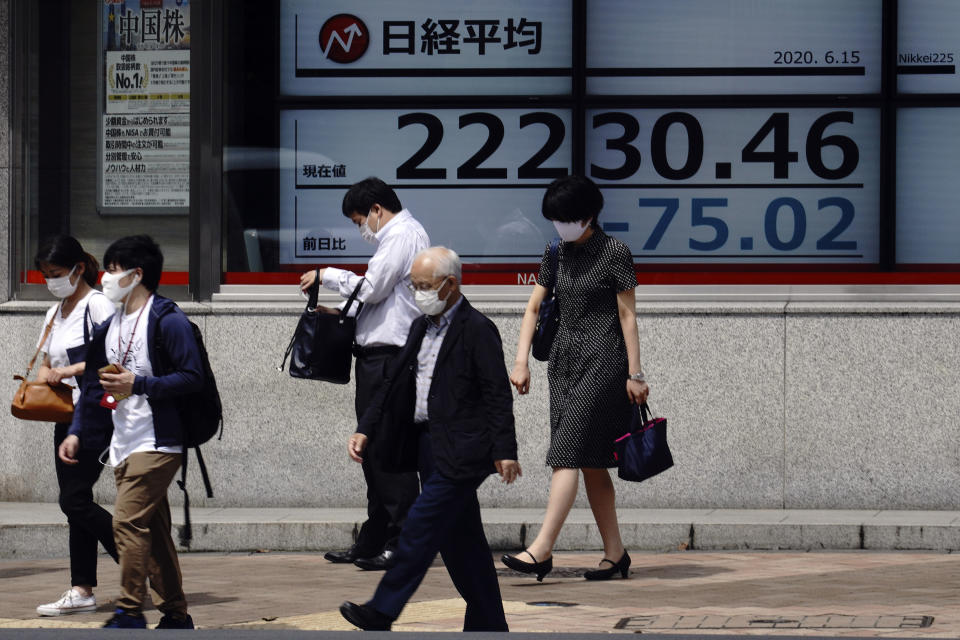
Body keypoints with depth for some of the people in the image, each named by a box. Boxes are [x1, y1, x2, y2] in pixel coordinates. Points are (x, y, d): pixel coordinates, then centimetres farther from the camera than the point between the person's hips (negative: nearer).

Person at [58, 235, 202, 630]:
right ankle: (175, 615, 14)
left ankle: (130, 613, -13)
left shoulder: (167, 321, -9)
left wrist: (138, 384, -20)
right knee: (153, 530, 9)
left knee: (128, 521, -15)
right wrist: (77, 432, 13)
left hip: (157, 443, -8)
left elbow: (191, 376, -16)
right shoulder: (110, 327, 16)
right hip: (123, 445, 8)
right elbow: (93, 385, 22)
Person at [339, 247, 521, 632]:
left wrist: (504, 451, -19)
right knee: (459, 536, 11)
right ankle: (487, 623, 17)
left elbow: (498, 395, -13)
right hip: (429, 445, 9)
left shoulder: (477, 330, -10)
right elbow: (394, 384, 18)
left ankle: (382, 613, -9)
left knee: (421, 525, -11)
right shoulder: (421, 328, 15)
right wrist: (366, 430, 10)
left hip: (461, 451, -9)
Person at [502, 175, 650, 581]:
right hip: (565, 360, 7)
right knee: (590, 463, 7)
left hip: (602, 361, -7)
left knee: (568, 454, -14)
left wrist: (634, 373, -8)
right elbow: (534, 307, 12)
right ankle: (615, 553, 12)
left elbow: (627, 315, -6)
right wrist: (521, 361, 3)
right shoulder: (555, 254, 11)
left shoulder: (614, 253, -6)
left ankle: (541, 550, -19)